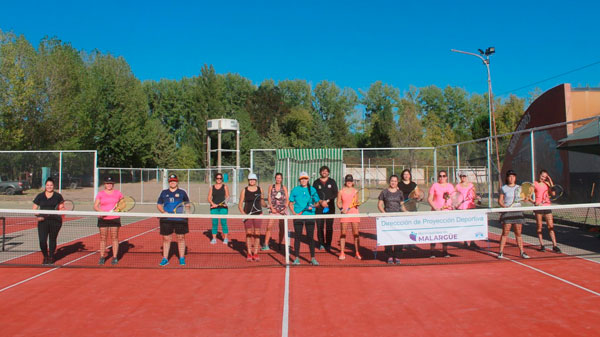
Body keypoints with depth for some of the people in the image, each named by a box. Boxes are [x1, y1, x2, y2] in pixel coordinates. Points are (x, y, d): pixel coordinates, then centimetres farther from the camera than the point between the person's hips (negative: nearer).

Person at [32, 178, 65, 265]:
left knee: (52, 240, 6)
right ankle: (45, 257, 16)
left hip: (55, 221, -1)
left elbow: (62, 208, 12)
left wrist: (61, 209, -12)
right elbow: (34, 208, 10)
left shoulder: (58, 196, 6)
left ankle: (51, 257, 23)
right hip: (43, 221, 1)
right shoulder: (40, 196, 9)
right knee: (42, 240, -6)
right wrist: (38, 216, -7)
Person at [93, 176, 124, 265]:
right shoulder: (100, 194, 3)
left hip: (115, 218, 0)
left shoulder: (118, 193, 5)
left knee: (115, 238, 1)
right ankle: (102, 257, 13)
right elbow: (95, 206, 1)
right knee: (103, 238, 3)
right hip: (103, 219, 0)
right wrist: (101, 211, -18)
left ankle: (115, 257, 8)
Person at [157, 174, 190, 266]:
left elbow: (187, 205, 10)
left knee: (181, 238, 3)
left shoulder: (182, 192, 6)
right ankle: (165, 259, 15)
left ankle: (182, 258, 13)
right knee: (166, 239, 5)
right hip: (166, 220, 2)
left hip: (180, 219, -1)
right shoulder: (164, 193, 11)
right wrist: (163, 212, -4)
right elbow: (159, 205, 14)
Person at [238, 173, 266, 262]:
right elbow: (240, 204, 0)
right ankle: (249, 254, 8)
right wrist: (243, 213, -14)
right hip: (247, 214, -1)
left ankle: (255, 253, 7)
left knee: (257, 234, 0)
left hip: (257, 214, 1)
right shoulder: (245, 190, 0)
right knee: (248, 234, 1)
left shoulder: (260, 189, 4)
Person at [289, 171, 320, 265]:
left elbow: (317, 202, 11)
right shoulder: (295, 190, 5)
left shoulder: (312, 190, 6)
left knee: (310, 237, 1)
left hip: (310, 215, 0)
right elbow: (291, 203, 7)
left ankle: (313, 258, 8)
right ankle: (297, 258, 12)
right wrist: (294, 213, -7)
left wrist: (313, 206, -10)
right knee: (297, 237, 3)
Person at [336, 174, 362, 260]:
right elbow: (338, 203, 5)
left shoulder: (355, 191, 5)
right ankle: (342, 253, 7)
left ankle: (357, 253, 11)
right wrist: (342, 209, -11)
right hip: (344, 213, -1)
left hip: (354, 213, 1)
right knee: (343, 233, 0)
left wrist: (356, 203, -9)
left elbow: (356, 202, 12)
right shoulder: (341, 191, 1)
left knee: (356, 233, 3)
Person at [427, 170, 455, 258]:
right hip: (436, 211, -3)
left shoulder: (450, 186, 13)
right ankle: (432, 252, 1)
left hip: (447, 212, 3)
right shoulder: (435, 186, 3)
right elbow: (429, 199, -1)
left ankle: (445, 251, 13)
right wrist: (436, 208, -13)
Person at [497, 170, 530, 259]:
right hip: (507, 212, -3)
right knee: (505, 233, -3)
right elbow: (500, 201, 1)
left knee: (518, 233, 7)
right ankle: (501, 252, 3)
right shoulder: (503, 188, 2)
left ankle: (522, 252, 14)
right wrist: (505, 206, -16)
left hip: (517, 211, 3)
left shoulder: (519, 188, 10)